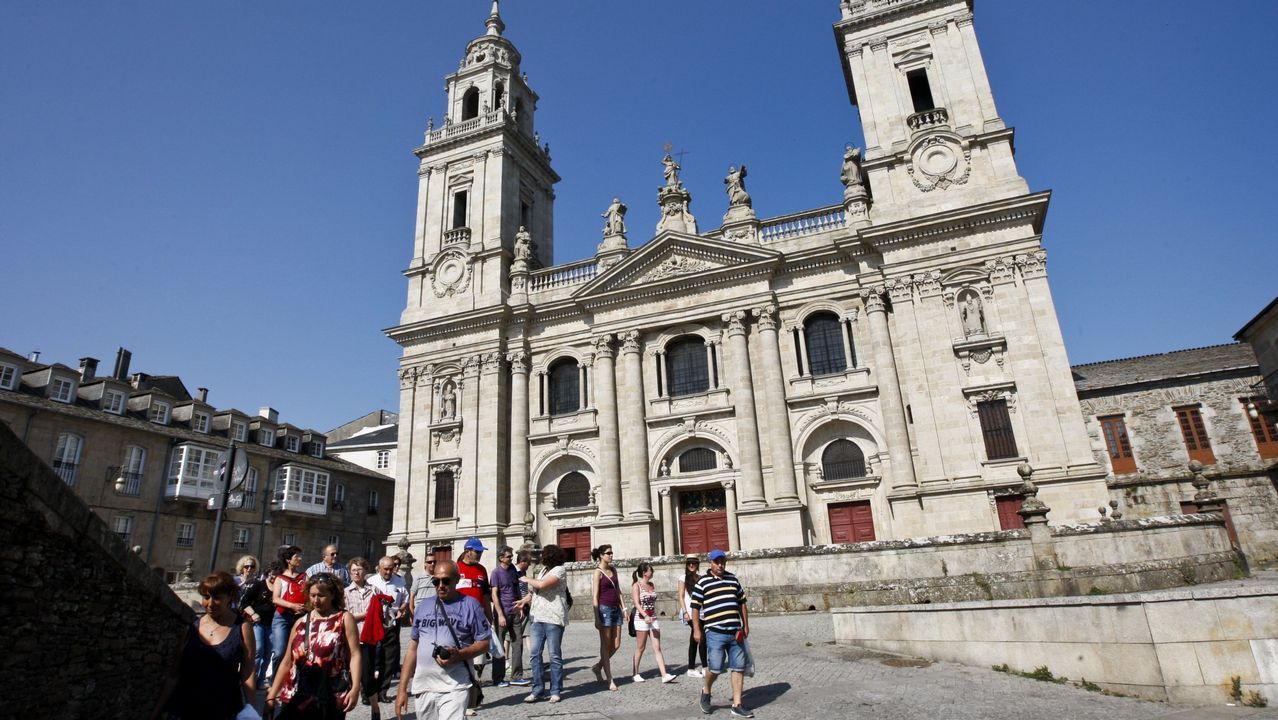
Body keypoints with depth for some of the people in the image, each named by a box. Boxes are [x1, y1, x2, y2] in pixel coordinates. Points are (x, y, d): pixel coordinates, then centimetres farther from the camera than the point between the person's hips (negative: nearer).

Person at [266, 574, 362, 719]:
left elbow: (354, 655, -7)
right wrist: (271, 696, 12)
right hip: (296, 697, 3)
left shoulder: (344, 619, -1)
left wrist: (355, 688, -17)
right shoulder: (301, 622, 11)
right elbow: (287, 662, 15)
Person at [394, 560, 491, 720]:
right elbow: (413, 648, 16)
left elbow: (484, 644, -1)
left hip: (454, 688, -5)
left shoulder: (470, 605, -2)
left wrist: (459, 655, -18)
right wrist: (402, 689, 13)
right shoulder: (423, 606, 12)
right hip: (422, 688, 5)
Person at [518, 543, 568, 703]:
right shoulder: (544, 570, 18)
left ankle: (556, 691, 9)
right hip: (538, 618, 8)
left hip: (553, 618, -8)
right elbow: (535, 590, 30)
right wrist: (526, 599, 17)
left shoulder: (559, 570, -9)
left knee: (555, 655, 0)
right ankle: (538, 690, 13)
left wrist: (527, 580, -6)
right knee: (534, 654, 5)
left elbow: (541, 584, -22)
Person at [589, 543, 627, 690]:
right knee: (606, 646, 1)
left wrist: (623, 607, 10)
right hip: (604, 609, -7)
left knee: (616, 645, 8)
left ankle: (598, 667, 28)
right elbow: (594, 596, -11)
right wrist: (597, 618, -15)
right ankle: (610, 680, 8)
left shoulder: (613, 570, 13)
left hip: (616, 609, 7)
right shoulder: (597, 573, -8)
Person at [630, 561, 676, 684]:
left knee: (657, 648, 0)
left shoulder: (653, 585, 10)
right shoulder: (636, 586, -8)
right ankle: (635, 674, 19)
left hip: (653, 619, 5)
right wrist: (645, 616, -28)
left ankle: (664, 675, -4)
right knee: (640, 648, 4)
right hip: (641, 619, -5)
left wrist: (654, 617, 16)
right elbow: (636, 603, -17)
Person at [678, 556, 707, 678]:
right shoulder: (684, 578, -1)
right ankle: (705, 668, -1)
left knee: (694, 640, 9)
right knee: (701, 638, -10)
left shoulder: (700, 578, 13)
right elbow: (681, 596, -4)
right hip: (690, 612, -5)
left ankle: (691, 669, 16)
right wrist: (685, 612, -13)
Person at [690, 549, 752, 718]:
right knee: (715, 668, -6)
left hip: (735, 632, 5)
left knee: (738, 667, 5)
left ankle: (737, 704, 15)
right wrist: (696, 630, -4)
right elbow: (695, 607, -1)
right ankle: (706, 691, 23)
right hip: (715, 633, -5)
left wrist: (745, 625, 18)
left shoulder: (733, 579, 12)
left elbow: (742, 603, 20)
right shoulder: (702, 582, -1)